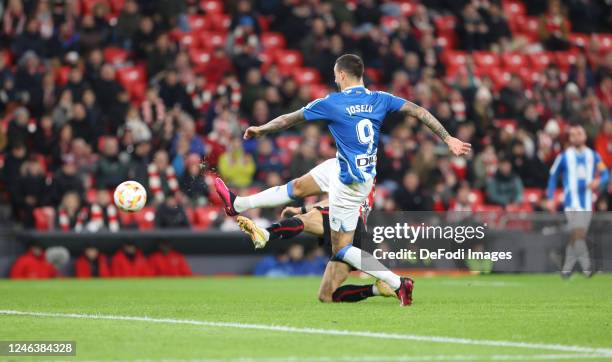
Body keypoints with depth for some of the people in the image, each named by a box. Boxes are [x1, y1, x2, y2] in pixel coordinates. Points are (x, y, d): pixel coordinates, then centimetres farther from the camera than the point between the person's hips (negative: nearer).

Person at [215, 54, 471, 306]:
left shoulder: (331, 103, -16)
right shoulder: (380, 99, -3)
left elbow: (290, 119, -3)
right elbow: (420, 112, -6)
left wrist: (261, 130, 13)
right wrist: (448, 139, 1)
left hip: (351, 183, -8)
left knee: (341, 250, 1)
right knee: (297, 187, 20)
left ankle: (398, 283, -6)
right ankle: (237, 205, 34)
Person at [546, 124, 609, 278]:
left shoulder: (593, 156, 10)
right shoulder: (564, 157, 3)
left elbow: (605, 174, 10)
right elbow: (553, 177, 9)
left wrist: (598, 181, -13)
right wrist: (550, 199, 3)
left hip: (587, 202, 3)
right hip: (571, 201, -3)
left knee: (577, 236, 3)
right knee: (577, 233, -16)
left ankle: (567, 268, 11)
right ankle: (586, 265, -19)